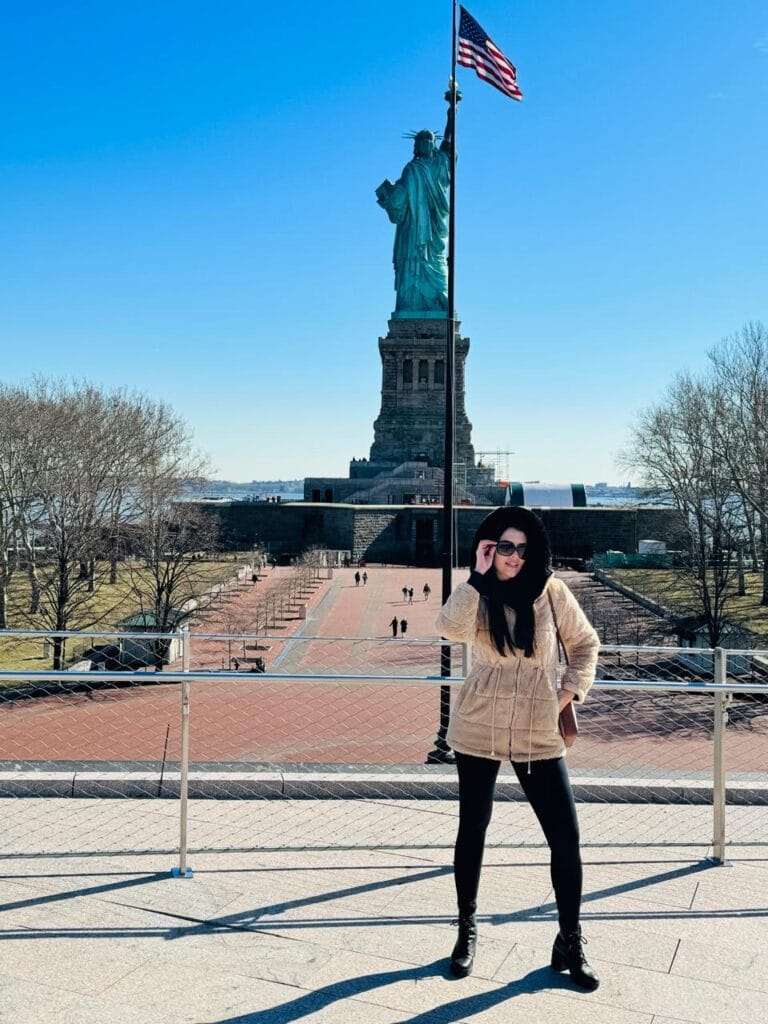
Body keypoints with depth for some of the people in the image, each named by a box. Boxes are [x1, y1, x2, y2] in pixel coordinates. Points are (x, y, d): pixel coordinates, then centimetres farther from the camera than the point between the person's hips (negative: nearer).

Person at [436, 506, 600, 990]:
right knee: (473, 828, 13)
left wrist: (569, 692, -1)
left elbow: (586, 644, 9)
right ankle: (468, 929, 33)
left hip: (539, 733, 1)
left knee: (566, 837, 2)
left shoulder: (552, 592, -3)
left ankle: (571, 942, 22)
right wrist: (478, 575, -22)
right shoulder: (478, 594, -4)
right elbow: (452, 628, -26)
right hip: (479, 730, 0)